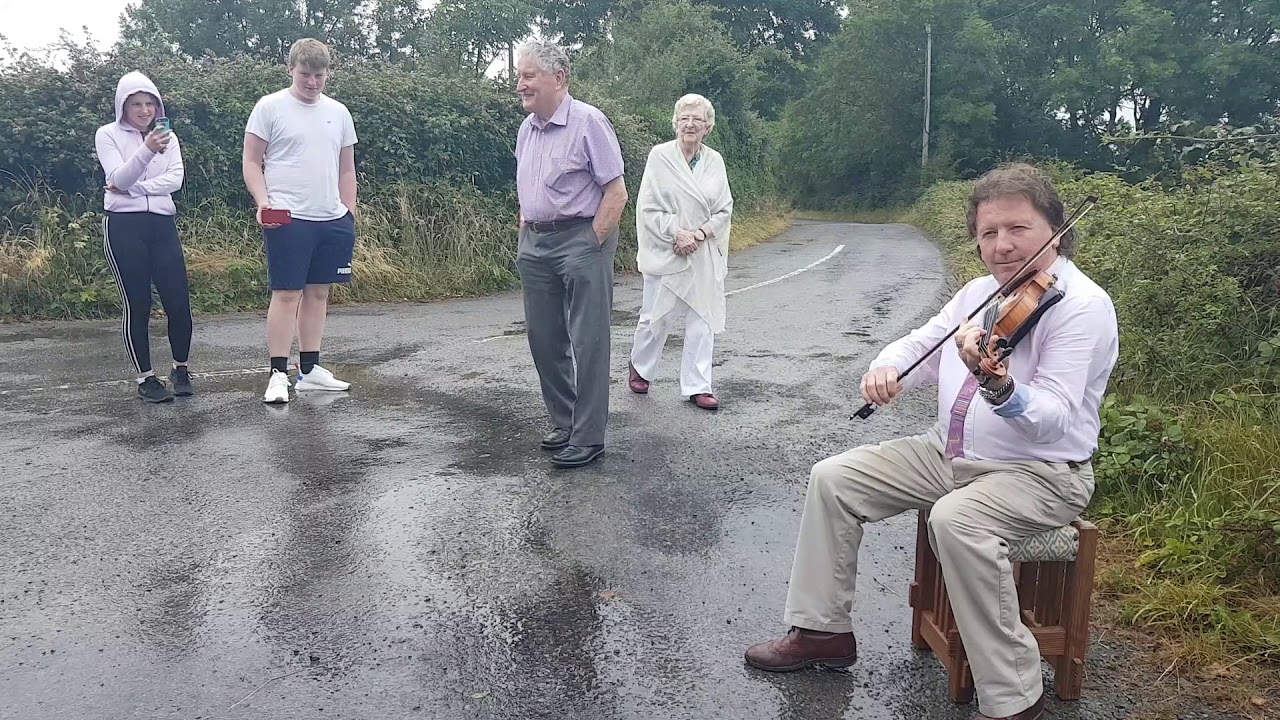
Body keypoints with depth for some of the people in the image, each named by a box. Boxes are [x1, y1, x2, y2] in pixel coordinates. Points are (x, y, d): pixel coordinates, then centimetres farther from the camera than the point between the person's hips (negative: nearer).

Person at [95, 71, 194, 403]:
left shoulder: (167, 136, 12)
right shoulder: (108, 135, 3)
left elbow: (175, 179, -1)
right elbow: (119, 178, -13)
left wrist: (131, 188, -11)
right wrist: (147, 149, -29)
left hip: (163, 225, 3)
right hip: (125, 227, -3)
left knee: (179, 301, -2)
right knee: (137, 304, 0)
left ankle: (181, 369, 18)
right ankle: (146, 377, 9)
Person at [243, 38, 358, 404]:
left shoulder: (338, 112, 14)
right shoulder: (270, 108, 0)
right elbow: (251, 162, -1)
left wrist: (349, 212, 13)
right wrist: (263, 202, -15)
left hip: (333, 219, 5)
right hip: (288, 219, -5)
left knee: (318, 292, 9)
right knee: (286, 293, -6)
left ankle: (310, 369, 18)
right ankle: (278, 374, 1)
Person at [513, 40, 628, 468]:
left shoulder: (588, 122, -10)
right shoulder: (527, 129, 13)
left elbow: (616, 193, -13)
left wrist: (592, 244, -15)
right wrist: (525, 239, 13)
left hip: (582, 240, -8)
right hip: (534, 245, 8)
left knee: (588, 343, -4)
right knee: (544, 339, 12)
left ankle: (588, 438, 3)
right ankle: (564, 423, 26)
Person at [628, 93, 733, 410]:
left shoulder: (715, 161, 4)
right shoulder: (660, 156, -5)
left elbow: (724, 209, 4)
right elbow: (648, 208, -7)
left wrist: (698, 234, -11)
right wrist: (677, 233, -15)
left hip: (704, 254, 3)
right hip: (666, 251, -3)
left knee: (703, 319, 3)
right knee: (656, 316, 5)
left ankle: (697, 387, 12)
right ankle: (640, 367, 32)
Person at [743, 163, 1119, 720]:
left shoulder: (1083, 306, -16)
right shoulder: (980, 292, 9)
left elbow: (1053, 418, -25)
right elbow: (921, 345, 13)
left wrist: (999, 385, -46)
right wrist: (887, 368, -11)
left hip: (1041, 471, -8)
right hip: (950, 452, 8)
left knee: (955, 519, -38)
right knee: (833, 479, -3)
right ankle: (822, 630, 9)